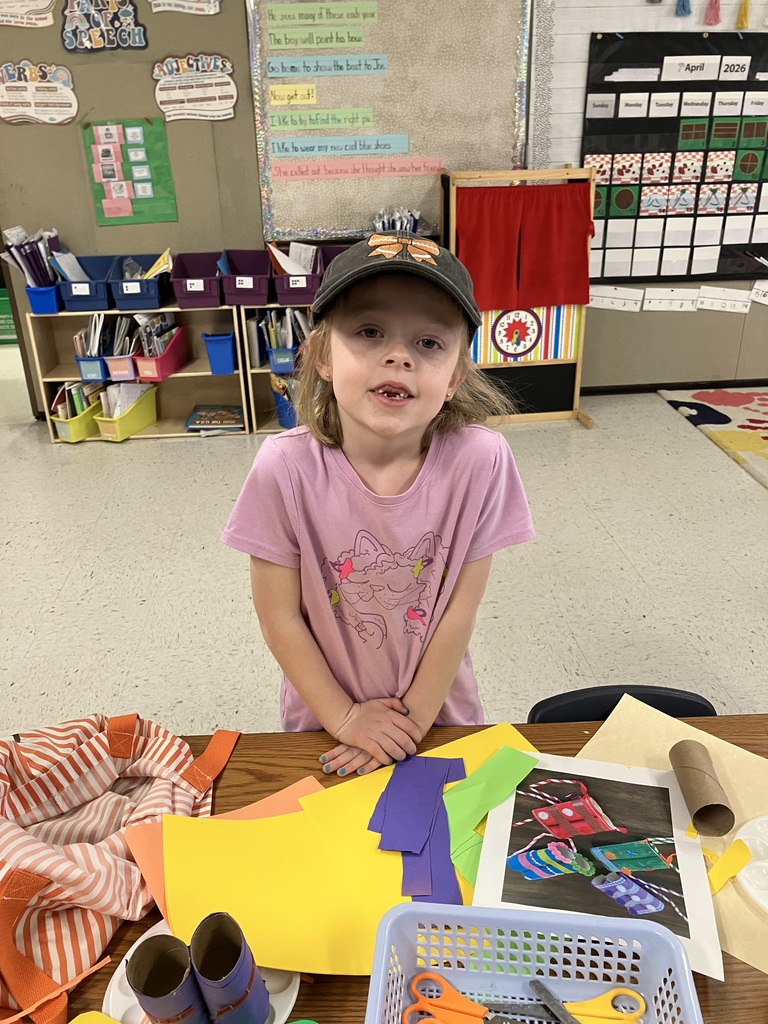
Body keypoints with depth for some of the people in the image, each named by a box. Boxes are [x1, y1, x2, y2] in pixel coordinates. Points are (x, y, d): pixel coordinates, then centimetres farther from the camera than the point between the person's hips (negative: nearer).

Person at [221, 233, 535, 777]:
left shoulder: (479, 460, -24)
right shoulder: (286, 468, -25)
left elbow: (461, 608, -16)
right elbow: (281, 618, -15)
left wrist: (412, 717, -11)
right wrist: (345, 717, -12)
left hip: (438, 709, 1)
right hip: (324, 719, 0)